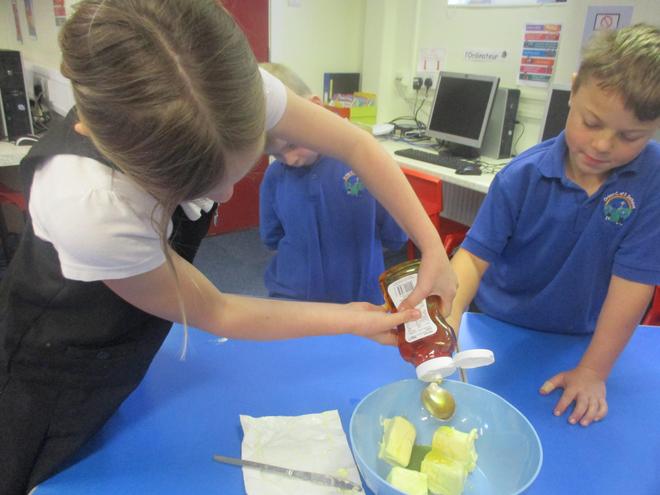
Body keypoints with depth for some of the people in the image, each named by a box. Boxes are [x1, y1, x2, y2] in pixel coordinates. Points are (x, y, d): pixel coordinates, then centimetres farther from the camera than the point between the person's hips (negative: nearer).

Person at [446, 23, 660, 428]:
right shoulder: (522, 176, -20)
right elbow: (475, 255, -20)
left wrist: (593, 372, -16)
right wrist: (448, 318, -37)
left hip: (575, 341, 1)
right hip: (497, 327, 0)